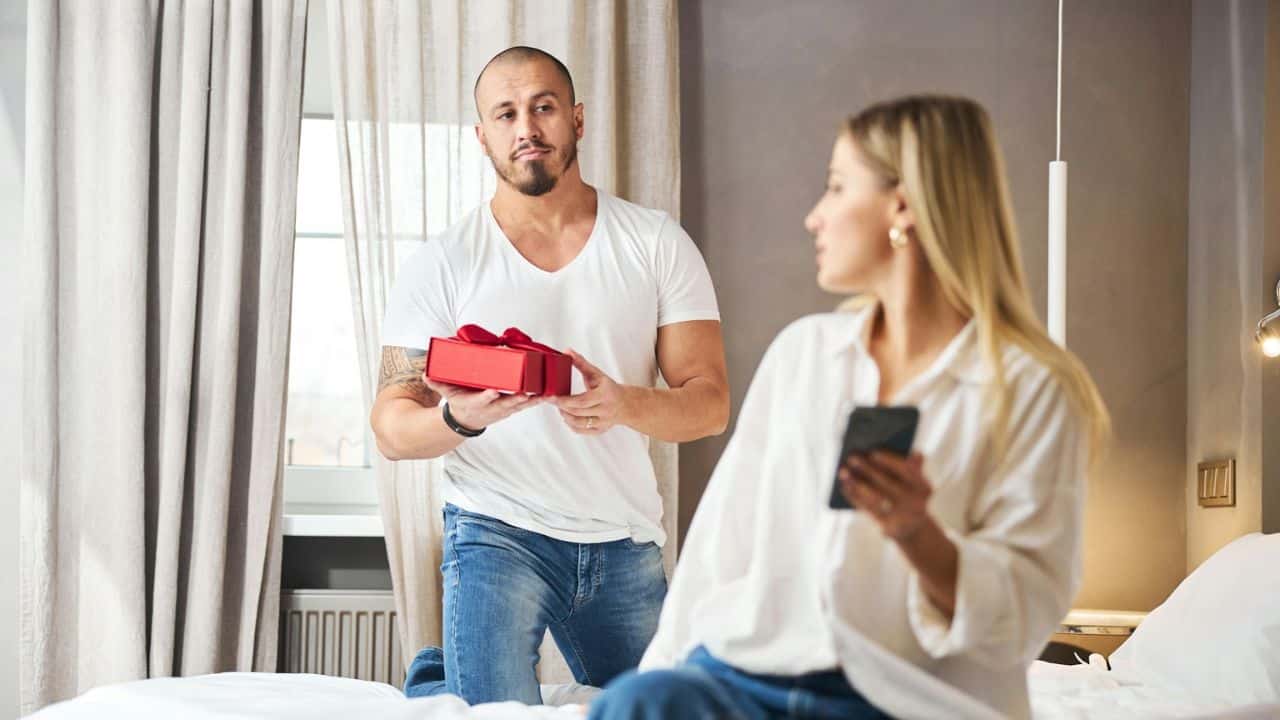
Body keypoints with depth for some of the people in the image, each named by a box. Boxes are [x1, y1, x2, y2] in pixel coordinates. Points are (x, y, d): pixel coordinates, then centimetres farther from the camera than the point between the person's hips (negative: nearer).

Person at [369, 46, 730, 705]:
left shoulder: (657, 244, 2)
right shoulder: (442, 265, -1)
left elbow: (709, 403, -2)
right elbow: (391, 430, -3)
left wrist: (625, 404, -24)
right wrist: (458, 418, -26)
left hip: (627, 543, 3)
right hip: (499, 533, -3)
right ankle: (432, 681, 20)